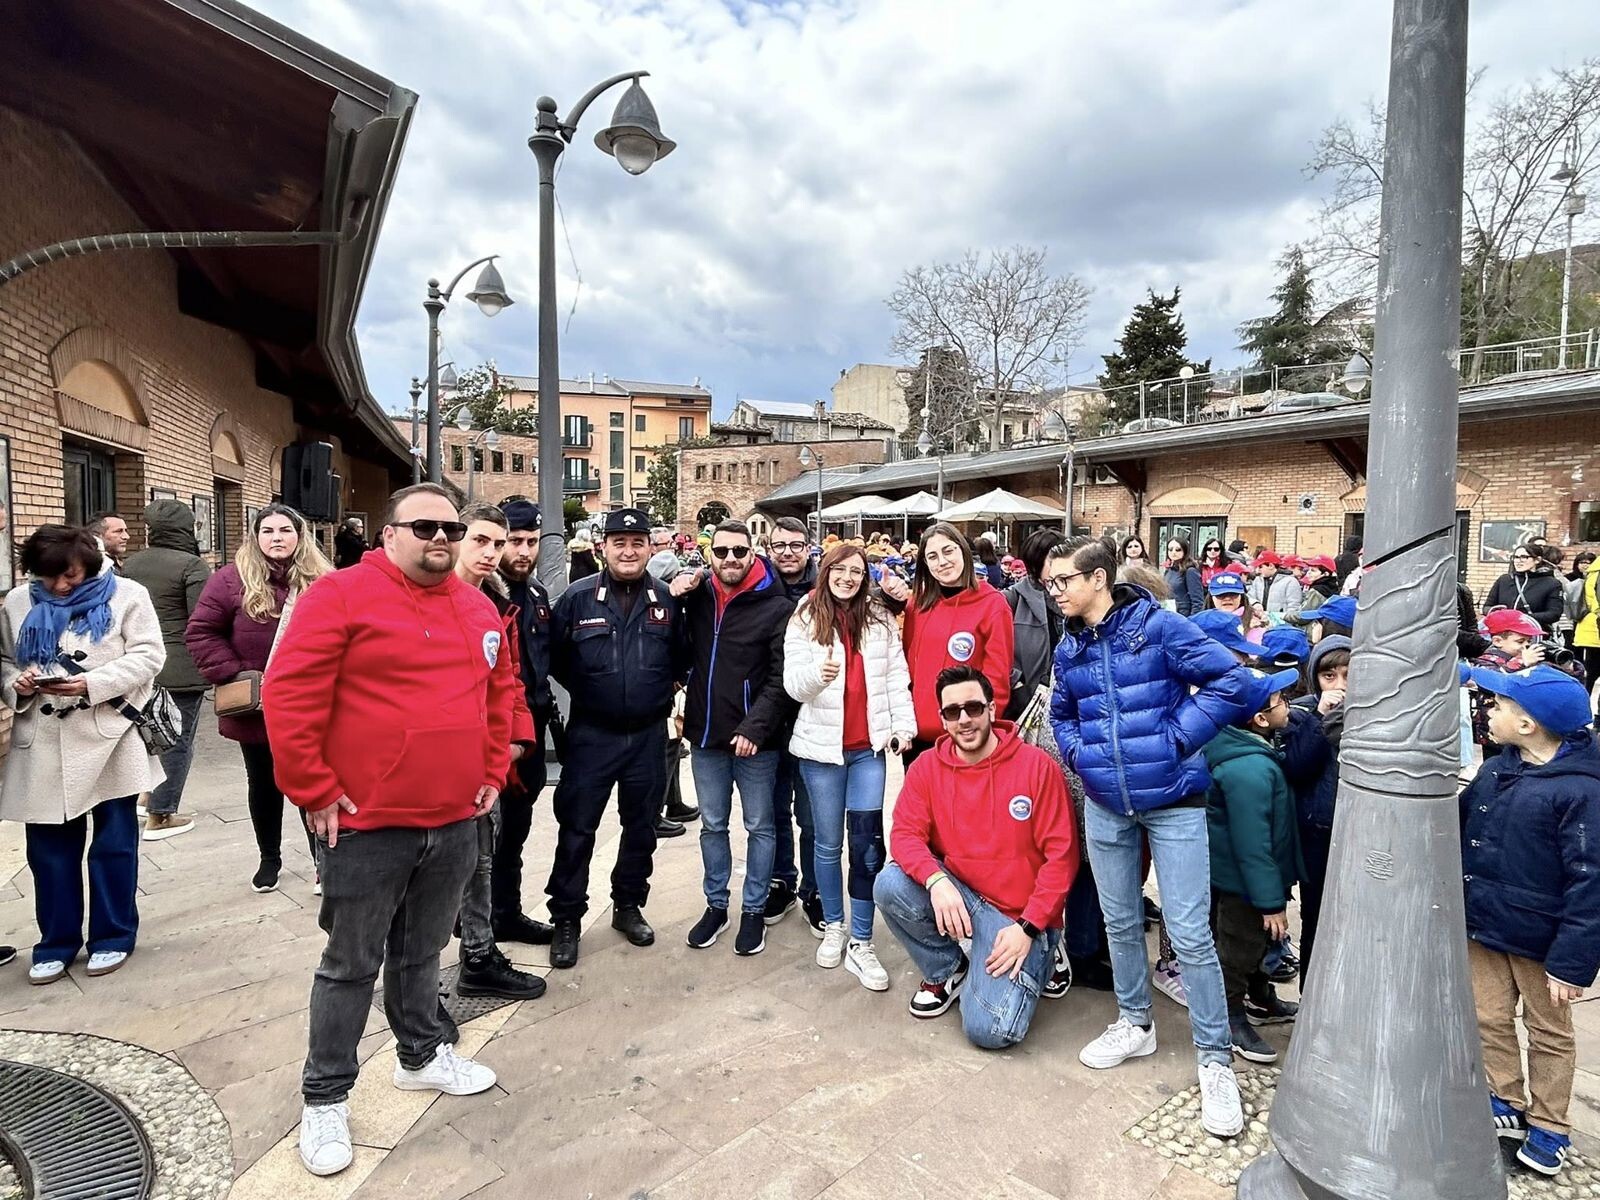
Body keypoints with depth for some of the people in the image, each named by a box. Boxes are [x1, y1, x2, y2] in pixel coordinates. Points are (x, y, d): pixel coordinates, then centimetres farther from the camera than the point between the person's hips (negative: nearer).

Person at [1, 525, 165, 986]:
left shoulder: (126, 595, -2)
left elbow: (148, 656, -8)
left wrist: (94, 682, -20)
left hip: (109, 738, -3)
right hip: (43, 743, 3)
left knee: (114, 842, 7)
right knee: (49, 846, 9)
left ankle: (113, 936, 22)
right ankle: (56, 942, 24)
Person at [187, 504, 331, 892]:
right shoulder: (233, 579, -5)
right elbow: (200, 631, -4)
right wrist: (232, 674, -13)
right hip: (256, 709, 0)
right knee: (264, 786, 17)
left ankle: (323, 860, 20)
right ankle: (269, 858, 34)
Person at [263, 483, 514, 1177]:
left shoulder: (478, 609, 7)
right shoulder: (341, 594, -11)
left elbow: (500, 694, 16)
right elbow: (288, 696, -14)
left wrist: (492, 773, 11)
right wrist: (315, 792, -13)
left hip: (455, 821, 5)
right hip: (367, 822, -5)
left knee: (422, 951, 22)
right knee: (352, 964, 10)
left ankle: (422, 1055, 42)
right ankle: (325, 1098, 28)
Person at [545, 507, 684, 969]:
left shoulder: (667, 600, 0)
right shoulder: (577, 596, -7)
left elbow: (681, 655, 12)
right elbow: (555, 656, 2)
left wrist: (662, 686, 3)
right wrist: (587, 689, 3)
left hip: (649, 735, 2)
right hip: (591, 734, -2)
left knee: (641, 826, 14)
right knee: (577, 828, 3)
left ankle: (628, 906, 33)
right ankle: (566, 919, 19)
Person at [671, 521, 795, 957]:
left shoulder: (777, 607, -10)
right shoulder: (697, 596, 3)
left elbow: (781, 677, -12)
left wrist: (755, 727, -20)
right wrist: (674, 601, -4)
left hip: (755, 739, -4)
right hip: (705, 735, 4)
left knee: (759, 826, 11)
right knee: (712, 824, 16)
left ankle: (754, 910, 27)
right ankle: (716, 905, 33)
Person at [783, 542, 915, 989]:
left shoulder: (880, 618, 4)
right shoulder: (804, 620, -2)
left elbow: (896, 677, 7)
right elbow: (792, 683, -9)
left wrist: (903, 726, 2)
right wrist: (817, 674, -30)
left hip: (869, 745, 1)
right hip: (821, 745, -1)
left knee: (867, 841, 0)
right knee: (828, 842, 11)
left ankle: (861, 943, 11)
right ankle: (833, 926, 31)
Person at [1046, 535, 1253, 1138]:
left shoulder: (1159, 627, -13)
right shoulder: (1069, 649, 5)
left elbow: (1233, 682, -16)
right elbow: (1060, 712, 21)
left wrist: (1176, 737, -17)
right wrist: (1077, 753, 3)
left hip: (1172, 801, -5)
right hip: (1105, 805, 5)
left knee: (1190, 934, -2)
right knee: (1120, 922, 17)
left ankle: (1215, 1058, 17)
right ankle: (1134, 1023, 37)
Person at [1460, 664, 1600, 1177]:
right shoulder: (1495, 770, -1)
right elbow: (1461, 833, 10)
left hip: (1539, 938, -6)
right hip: (1484, 924, 6)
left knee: (1548, 1032, 14)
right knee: (1490, 1019, 15)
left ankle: (1549, 1126, 31)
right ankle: (1507, 1105, 33)